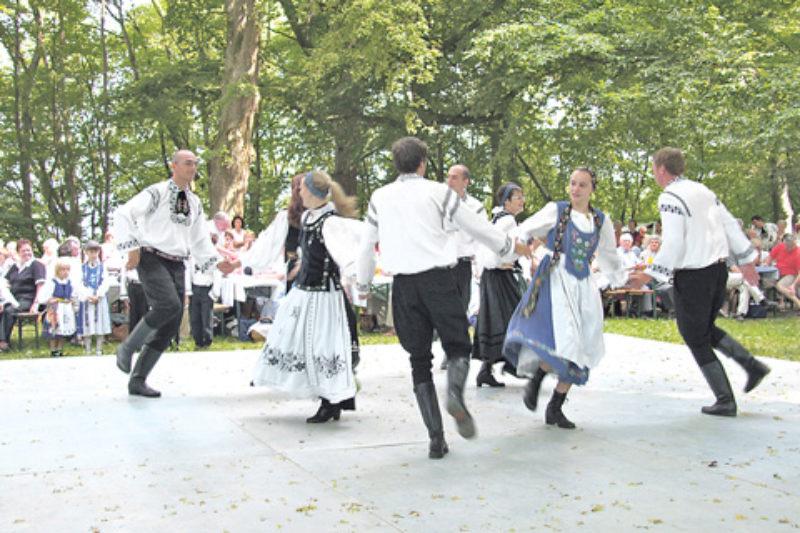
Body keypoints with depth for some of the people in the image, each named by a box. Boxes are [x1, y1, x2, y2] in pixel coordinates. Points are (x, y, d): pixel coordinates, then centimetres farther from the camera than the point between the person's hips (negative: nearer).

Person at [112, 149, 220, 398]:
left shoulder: (195, 203, 17)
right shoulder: (157, 193, -3)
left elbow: (200, 241, 21)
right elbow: (123, 214, -9)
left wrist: (217, 263, 7)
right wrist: (133, 248, -16)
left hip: (177, 264, 7)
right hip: (152, 259, -7)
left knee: (171, 326, 1)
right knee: (169, 304, -29)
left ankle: (138, 380, 11)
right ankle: (127, 347, -7)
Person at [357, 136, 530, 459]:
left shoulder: (380, 197, 12)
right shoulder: (438, 192, 4)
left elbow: (367, 247, 18)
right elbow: (477, 227, 10)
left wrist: (364, 286, 33)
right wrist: (512, 247, 25)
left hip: (403, 284, 2)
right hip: (438, 278, -2)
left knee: (419, 360, 8)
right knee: (457, 346, 11)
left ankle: (436, 439, 3)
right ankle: (455, 394, -22)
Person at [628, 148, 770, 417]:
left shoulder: (670, 198, -15)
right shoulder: (702, 190, 10)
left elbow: (673, 246, -20)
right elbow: (730, 225, 12)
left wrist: (649, 274, -12)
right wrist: (746, 260, 18)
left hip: (693, 277, -8)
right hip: (718, 269, 8)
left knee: (696, 339, 6)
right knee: (706, 329, 26)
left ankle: (725, 401, 10)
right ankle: (752, 364, 15)